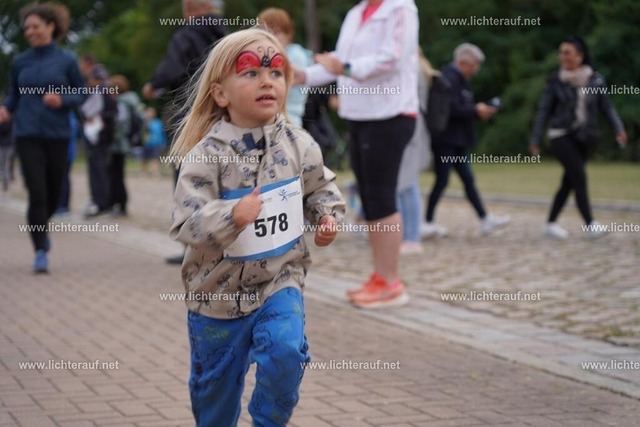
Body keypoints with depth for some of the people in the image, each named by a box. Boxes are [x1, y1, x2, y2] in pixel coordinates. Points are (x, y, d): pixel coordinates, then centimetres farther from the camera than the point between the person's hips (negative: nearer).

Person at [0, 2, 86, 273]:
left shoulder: (66, 61, 1)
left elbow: (81, 94, 4)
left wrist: (62, 100, -15)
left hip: (57, 135, 0)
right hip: (28, 136, 0)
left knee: (53, 194, 10)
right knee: (37, 193, -11)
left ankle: (40, 226, 42)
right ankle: (40, 252, -4)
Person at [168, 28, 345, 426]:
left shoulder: (298, 144, -5)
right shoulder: (207, 155, -18)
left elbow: (321, 187, 13)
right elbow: (187, 223, -23)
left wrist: (328, 216, -6)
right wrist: (232, 215, -39)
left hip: (281, 279, 2)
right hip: (218, 291, -2)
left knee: (285, 351, -22)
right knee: (215, 384, 13)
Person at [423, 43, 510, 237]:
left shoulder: (459, 79, 16)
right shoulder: (450, 79, -16)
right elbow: (451, 109, -24)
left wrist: (479, 110, 4)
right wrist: (476, 111, -13)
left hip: (456, 141, 10)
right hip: (445, 139, -10)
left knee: (468, 179, 10)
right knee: (442, 181, -5)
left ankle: (485, 220, 12)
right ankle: (428, 223, 3)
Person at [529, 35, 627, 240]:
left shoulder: (594, 79, 1)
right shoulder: (556, 81, -3)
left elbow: (606, 106, 2)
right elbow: (544, 110, 2)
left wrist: (618, 128, -12)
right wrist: (535, 139, 1)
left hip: (583, 138, 3)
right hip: (561, 135, -3)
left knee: (569, 183, 7)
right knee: (579, 177, -16)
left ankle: (551, 224, 18)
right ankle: (590, 224, -17)